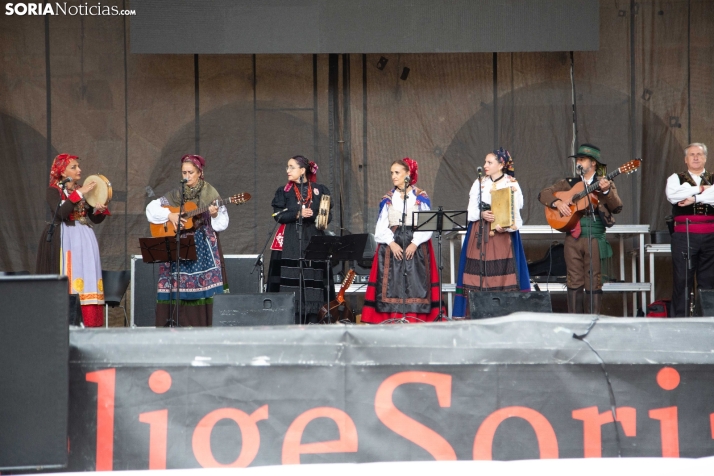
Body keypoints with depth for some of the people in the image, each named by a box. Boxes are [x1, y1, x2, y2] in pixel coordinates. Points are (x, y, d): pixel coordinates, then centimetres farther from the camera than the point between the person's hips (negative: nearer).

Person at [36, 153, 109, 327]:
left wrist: (101, 209, -8)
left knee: (86, 276, -3)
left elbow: (95, 219, 14)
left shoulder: (84, 191, 15)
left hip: (84, 238, 5)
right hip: (64, 239, -5)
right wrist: (79, 194, -18)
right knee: (67, 279, -11)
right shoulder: (54, 190, 0)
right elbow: (60, 213, -19)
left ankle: (86, 320, -6)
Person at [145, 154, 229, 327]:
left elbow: (222, 224, -1)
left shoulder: (210, 193, 2)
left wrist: (215, 215, -21)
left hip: (202, 247, -2)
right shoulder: (176, 194, 9)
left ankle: (200, 327, -5)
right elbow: (151, 208, 7)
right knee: (175, 286, -4)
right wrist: (169, 214, -6)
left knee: (201, 285, -9)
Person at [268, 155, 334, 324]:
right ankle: (293, 322, -7)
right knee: (292, 280, -8)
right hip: (291, 242, 0)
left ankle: (312, 322, -2)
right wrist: (298, 214, -13)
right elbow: (278, 215, 0)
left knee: (313, 280, -5)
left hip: (314, 240, 0)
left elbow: (328, 214, 8)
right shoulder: (284, 191, 10)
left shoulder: (320, 190, 10)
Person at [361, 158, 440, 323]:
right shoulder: (388, 199, 11)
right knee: (393, 284, -6)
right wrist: (391, 243, -10)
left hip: (416, 246, -2)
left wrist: (415, 243, -14)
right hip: (391, 245, 2)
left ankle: (415, 321, -8)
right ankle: (393, 321, -7)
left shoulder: (421, 197, 5)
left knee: (415, 283, -7)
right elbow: (381, 226, 5)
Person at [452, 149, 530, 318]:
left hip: (503, 234, -3)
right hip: (480, 234, 3)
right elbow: (471, 210, 9)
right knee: (479, 274, -4)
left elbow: (516, 209, -2)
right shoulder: (479, 183, 13)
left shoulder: (511, 183, 4)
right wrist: (482, 214, -13)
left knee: (503, 275, -8)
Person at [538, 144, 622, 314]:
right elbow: (543, 194, 11)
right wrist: (557, 202, -7)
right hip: (573, 237, 2)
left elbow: (617, 208, -4)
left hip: (595, 238, -2)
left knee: (593, 281, -1)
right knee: (574, 281, 2)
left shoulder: (605, 183, 7)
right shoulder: (569, 183, 14)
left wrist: (606, 191, -20)